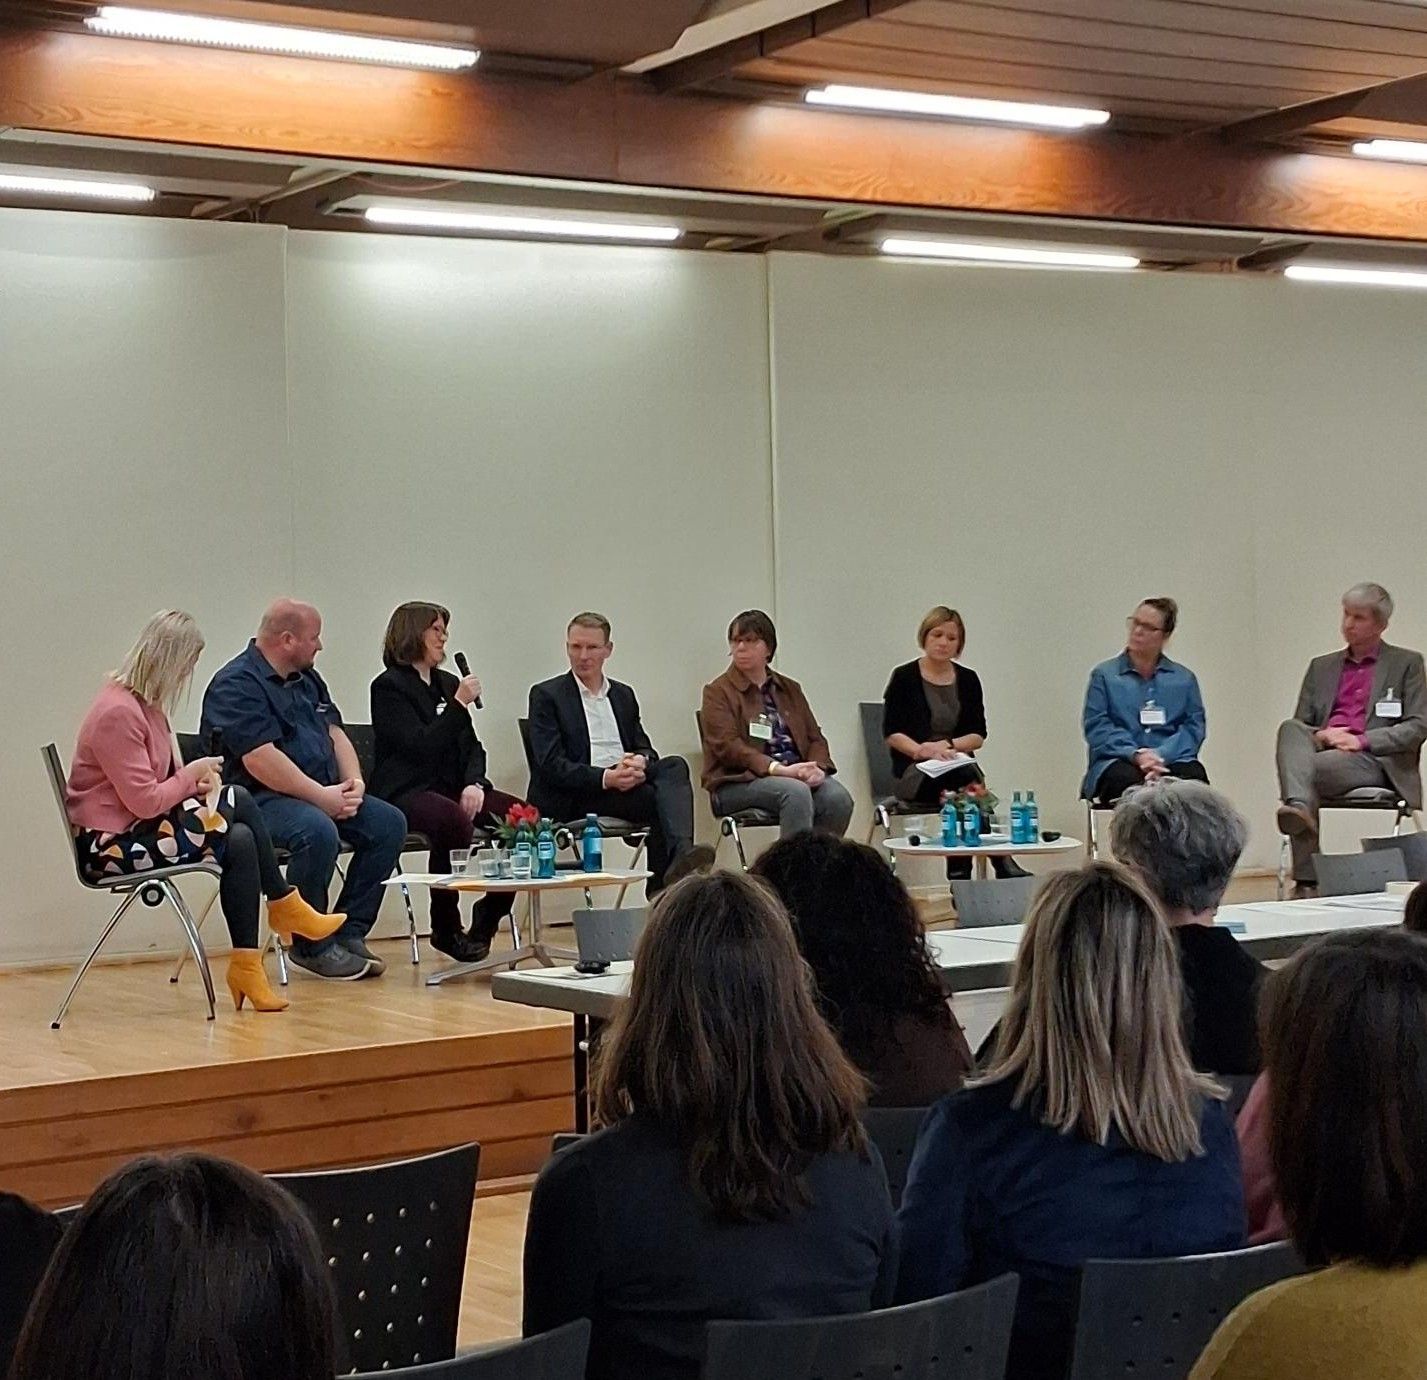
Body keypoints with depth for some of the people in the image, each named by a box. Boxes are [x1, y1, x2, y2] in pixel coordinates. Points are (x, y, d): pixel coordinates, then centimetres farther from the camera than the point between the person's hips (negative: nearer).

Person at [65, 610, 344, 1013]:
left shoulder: (144, 703, 12)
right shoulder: (117, 712, -20)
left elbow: (163, 782, 17)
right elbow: (145, 802, -23)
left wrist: (199, 781, -4)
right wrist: (192, 774, -8)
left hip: (140, 829, 10)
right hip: (110, 845, -10)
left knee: (240, 842, -11)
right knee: (237, 802, -16)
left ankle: (247, 965, -9)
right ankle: (284, 905, 3)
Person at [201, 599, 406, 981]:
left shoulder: (306, 679, 18)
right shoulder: (237, 685, -13)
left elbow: (334, 732, 18)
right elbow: (260, 760, -23)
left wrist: (353, 782, -2)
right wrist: (321, 796, -21)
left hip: (324, 795, 10)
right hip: (260, 798, -9)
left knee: (389, 823, -5)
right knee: (318, 831, -36)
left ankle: (348, 932, 0)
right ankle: (312, 945, -17)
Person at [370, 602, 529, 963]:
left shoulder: (448, 684, 21)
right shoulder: (389, 686, -1)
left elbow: (472, 746, 17)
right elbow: (420, 746, -15)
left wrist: (474, 783, -3)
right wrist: (459, 705, -13)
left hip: (451, 787, 7)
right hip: (404, 793, -7)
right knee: (454, 820, -38)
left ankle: (487, 919, -6)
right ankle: (446, 930, -23)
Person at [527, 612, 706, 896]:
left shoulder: (623, 694, 23)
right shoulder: (546, 695, 4)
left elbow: (646, 749, 18)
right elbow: (551, 764, -7)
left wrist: (640, 762, -10)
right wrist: (606, 778, -22)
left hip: (626, 783, 5)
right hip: (574, 799, -5)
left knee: (675, 766, -27)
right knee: (662, 798, -30)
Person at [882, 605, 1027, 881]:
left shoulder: (968, 680, 13)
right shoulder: (904, 677, 4)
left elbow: (978, 736, 8)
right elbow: (891, 733, -2)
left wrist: (947, 745, -11)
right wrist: (923, 750, -19)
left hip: (957, 765, 3)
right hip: (914, 773, -3)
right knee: (965, 773, -35)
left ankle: (960, 875, -40)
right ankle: (1003, 866, -39)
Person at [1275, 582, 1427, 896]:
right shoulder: (1321, 667, 26)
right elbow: (1301, 723, 22)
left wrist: (1362, 740, -10)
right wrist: (1318, 736, -4)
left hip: (1375, 761, -4)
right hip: (1323, 750, 4)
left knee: (1309, 768, -34)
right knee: (1290, 728, -31)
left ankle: (1305, 879, -38)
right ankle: (1299, 807, -54)